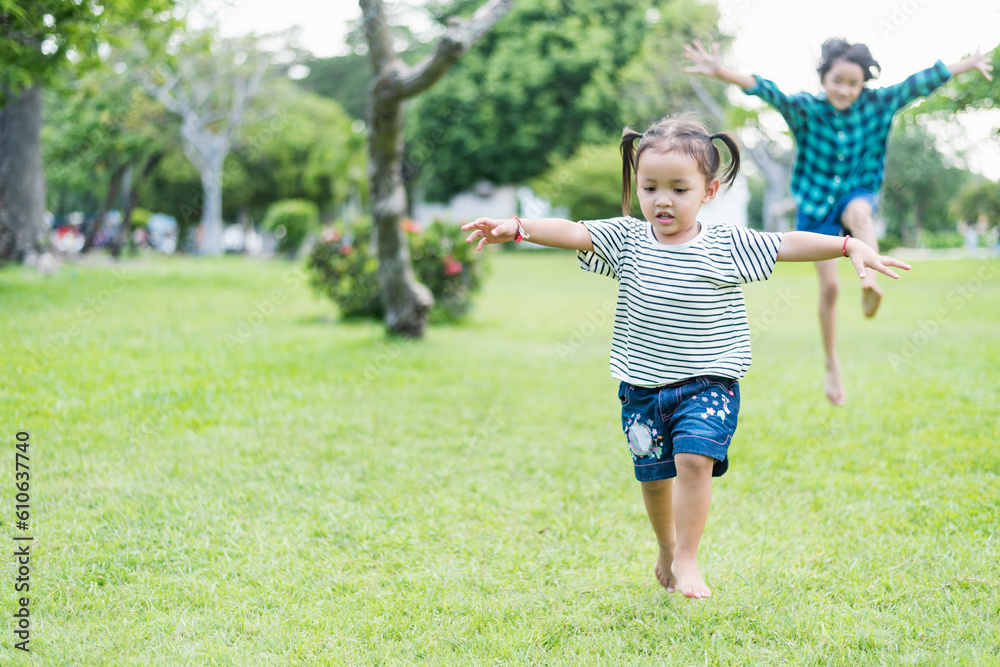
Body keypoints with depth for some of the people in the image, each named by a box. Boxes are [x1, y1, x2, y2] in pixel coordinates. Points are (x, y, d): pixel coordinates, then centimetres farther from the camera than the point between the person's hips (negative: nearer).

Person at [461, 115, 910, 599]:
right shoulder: (626, 239, -2)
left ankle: (687, 559, -7)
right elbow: (571, 232, -13)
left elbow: (790, 245, -6)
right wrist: (516, 228, -28)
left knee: (694, 458, -20)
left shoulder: (728, 244, -4)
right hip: (642, 386, 2)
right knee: (653, 474, 12)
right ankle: (666, 548, 38)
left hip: (708, 382, -2)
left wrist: (850, 246, -16)